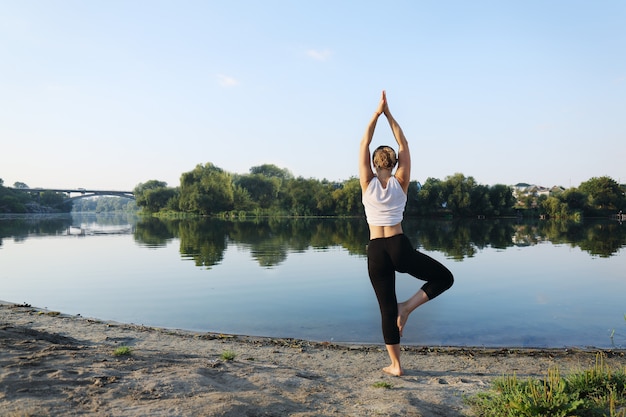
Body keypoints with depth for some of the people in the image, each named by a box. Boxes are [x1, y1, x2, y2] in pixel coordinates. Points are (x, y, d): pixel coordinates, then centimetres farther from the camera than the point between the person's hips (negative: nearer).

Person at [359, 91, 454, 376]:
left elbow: (364, 144, 4)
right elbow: (404, 145, 6)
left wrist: (377, 113, 5)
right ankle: (408, 307, 0)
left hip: (376, 252, 2)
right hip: (400, 248, -1)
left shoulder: (368, 184, -1)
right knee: (444, 277, 18)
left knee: (387, 308, 11)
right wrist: (389, 114, 8)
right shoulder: (400, 183, -1)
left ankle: (395, 365, 16)